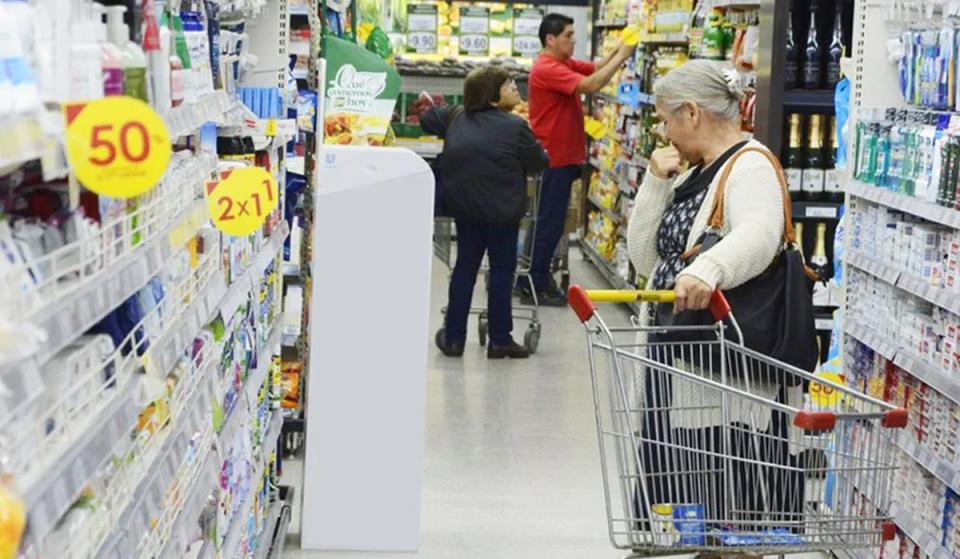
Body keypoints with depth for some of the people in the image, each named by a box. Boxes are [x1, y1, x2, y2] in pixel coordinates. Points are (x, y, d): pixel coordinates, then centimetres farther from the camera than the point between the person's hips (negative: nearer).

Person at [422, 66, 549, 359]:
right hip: (501, 210, -6)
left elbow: (427, 120, 21)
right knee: (502, 270, 5)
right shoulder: (515, 126, -13)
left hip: (463, 205, 6)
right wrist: (534, 146, 18)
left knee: (465, 266, 14)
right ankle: (500, 340, 8)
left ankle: (454, 337, 16)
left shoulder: (458, 117, 5)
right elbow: (538, 163, -4)